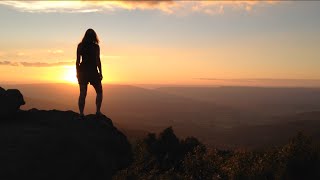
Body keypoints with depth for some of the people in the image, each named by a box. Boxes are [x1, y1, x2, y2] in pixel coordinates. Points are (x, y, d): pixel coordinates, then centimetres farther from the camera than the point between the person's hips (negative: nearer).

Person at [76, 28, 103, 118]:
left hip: (82, 71, 3)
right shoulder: (96, 46, -6)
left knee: (82, 93, 6)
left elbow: (77, 61, 4)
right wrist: (100, 73, -2)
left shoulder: (80, 46, 3)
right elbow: (98, 61, -9)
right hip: (93, 71, -3)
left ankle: (81, 113, 0)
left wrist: (78, 73, 12)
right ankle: (98, 111, 1)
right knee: (99, 92, 11)